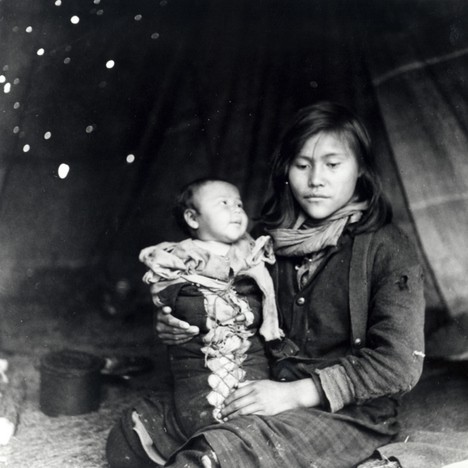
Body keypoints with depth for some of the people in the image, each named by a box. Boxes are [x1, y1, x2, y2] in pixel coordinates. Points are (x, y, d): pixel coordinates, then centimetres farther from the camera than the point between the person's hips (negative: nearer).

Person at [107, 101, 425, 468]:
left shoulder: (386, 249, -8)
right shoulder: (273, 242, 8)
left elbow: (400, 362, -14)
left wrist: (296, 392, -20)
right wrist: (178, 325, -6)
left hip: (350, 414, -5)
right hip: (271, 397, 5)